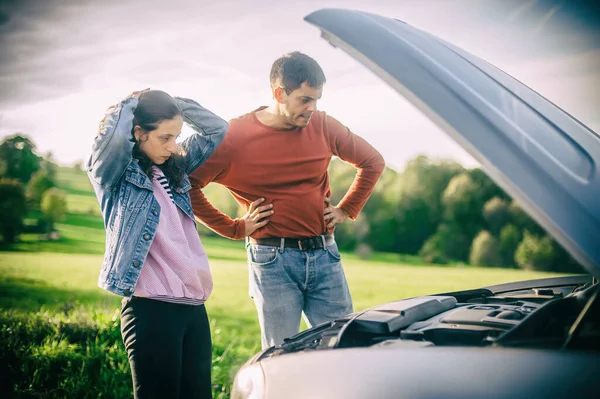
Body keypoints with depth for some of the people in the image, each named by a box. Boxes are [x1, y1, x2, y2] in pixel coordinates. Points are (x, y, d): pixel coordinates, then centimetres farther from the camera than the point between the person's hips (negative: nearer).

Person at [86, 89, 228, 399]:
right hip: (151, 309, -6)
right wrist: (131, 103, -4)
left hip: (194, 307, 7)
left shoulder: (173, 169, 15)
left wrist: (174, 102, 9)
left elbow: (217, 128, 19)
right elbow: (114, 134, -24)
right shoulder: (114, 175, -3)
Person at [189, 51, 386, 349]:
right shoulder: (236, 135, -7)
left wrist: (347, 209, 11)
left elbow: (372, 162, 17)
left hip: (325, 254, 4)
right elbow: (187, 184, -7)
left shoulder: (323, 126, 4)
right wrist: (234, 228, -5)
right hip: (273, 259, -3)